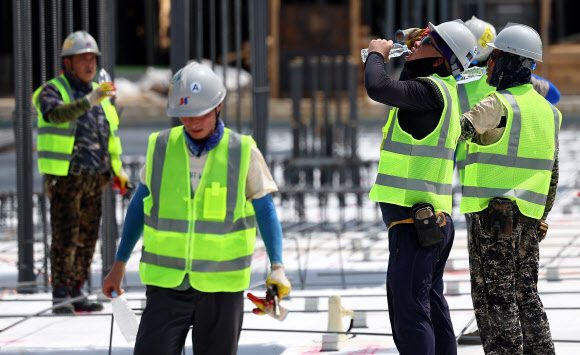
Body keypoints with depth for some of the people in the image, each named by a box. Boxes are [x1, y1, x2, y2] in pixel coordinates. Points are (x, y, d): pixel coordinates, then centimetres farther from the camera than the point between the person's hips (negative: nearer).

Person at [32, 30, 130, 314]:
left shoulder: (100, 96, 16)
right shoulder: (52, 91, -5)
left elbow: (111, 135, 25)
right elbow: (56, 114, -28)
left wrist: (118, 169, 16)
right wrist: (89, 101, -39)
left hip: (94, 178, 6)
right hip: (64, 178, -6)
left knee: (87, 237, 7)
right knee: (65, 237, -8)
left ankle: (76, 293, 14)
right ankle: (60, 297, -5)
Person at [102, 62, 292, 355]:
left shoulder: (243, 152, -2)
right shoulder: (160, 147, 3)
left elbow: (265, 210, 5)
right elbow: (141, 204, 15)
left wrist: (277, 267, -7)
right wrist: (119, 263, 18)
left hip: (221, 287, -1)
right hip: (167, 284, 1)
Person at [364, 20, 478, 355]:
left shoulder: (431, 89, -16)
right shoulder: (442, 90, 14)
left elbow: (378, 88, -29)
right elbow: (403, 93, 35)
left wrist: (377, 53, -10)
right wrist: (409, 59, 22)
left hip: (415, 221, -10)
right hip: (435, 218, 10)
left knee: (409, 311, -9)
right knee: (432, 308, 16)